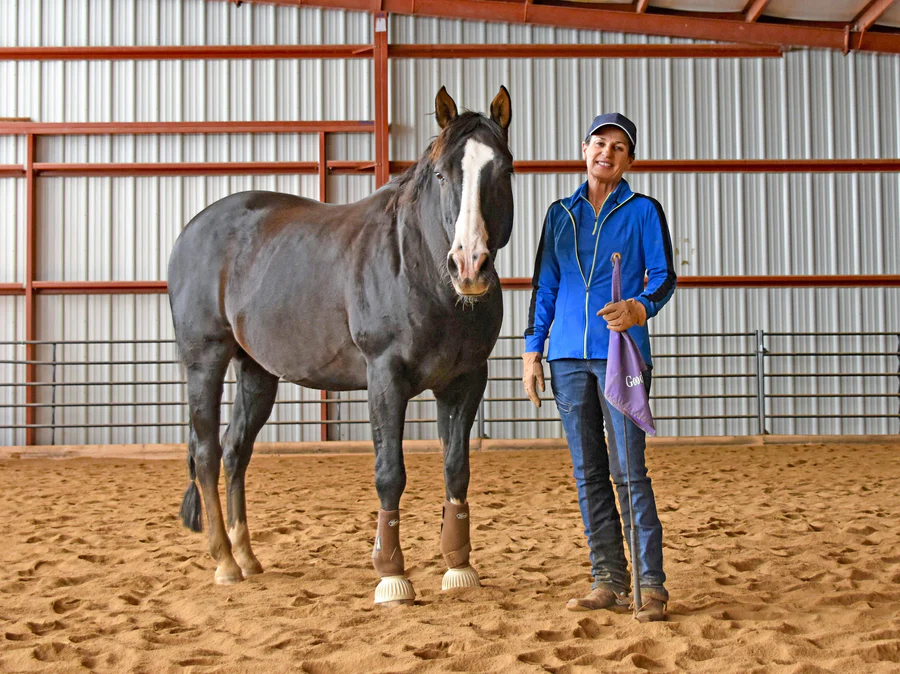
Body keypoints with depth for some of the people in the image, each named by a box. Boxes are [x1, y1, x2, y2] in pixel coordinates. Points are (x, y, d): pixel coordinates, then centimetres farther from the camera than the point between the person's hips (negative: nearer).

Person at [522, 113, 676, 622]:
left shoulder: (643, 211, 4)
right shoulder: (560, 214, 15)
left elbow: (664, 275, -2)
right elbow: (545, 286, 16)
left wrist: (641, 308, -23)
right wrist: (533, 349, 9)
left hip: (621, 352, -4)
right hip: (568, 356, 4)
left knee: (629, 471, -8)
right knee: (588, 474, 6)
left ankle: (652, 587, -2)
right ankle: (609, 583, 14)